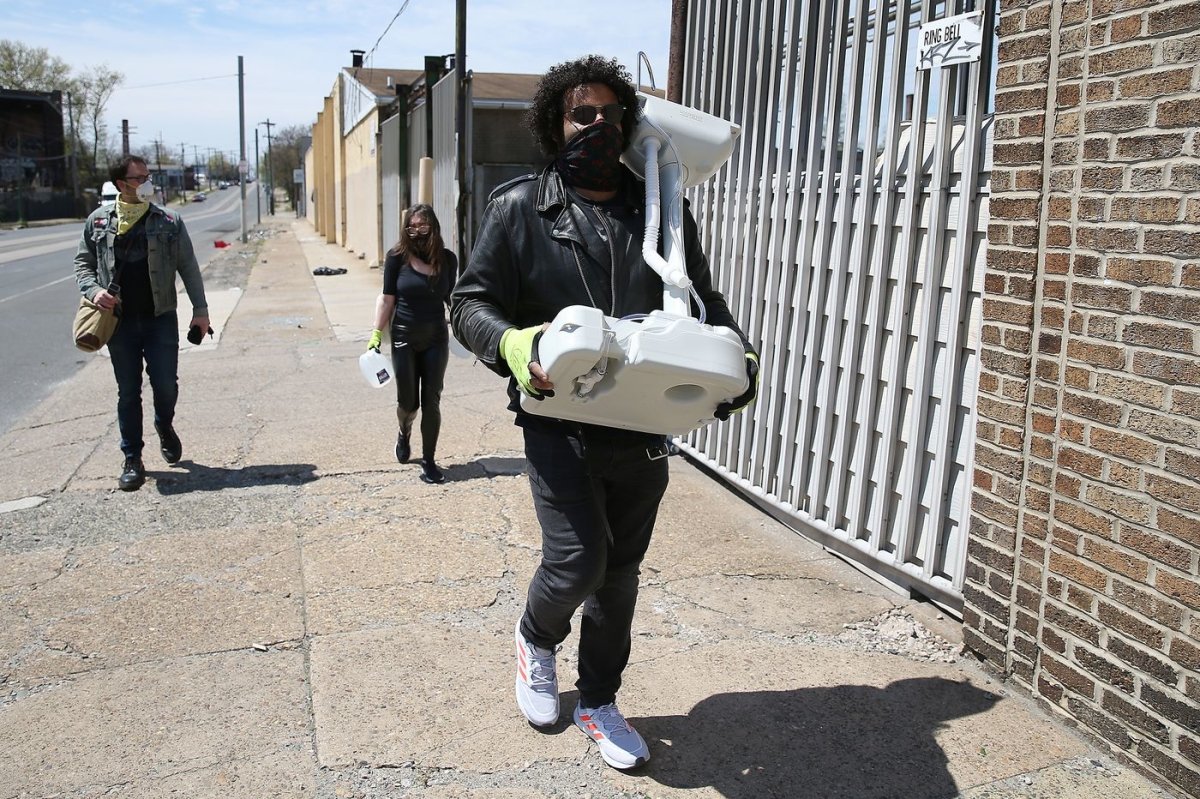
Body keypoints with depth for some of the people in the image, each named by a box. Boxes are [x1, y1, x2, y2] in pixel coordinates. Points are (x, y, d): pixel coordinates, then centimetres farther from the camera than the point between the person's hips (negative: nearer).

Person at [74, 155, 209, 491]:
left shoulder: (168, 221, 2)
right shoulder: (99, 220, 5)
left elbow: (188, 267, 3)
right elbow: (82, 262, 12)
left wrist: (200, 308, 0)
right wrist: (93, 290, -7)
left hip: (161, 319, -1)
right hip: (120, 321, 1)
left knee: (166, 384, -2)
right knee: (128, 392, 6)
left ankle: (165, 426, 32)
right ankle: (132, 460, 16)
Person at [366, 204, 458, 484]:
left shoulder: (447, 259, -2)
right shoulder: (397, 257, -7)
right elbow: (387, 298, -3)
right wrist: (376, 333, -6)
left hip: (436, 339, 1)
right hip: (404, 339, -1)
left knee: (431, 402, 3)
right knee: (408, 402, 9)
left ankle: (429, 461, 14)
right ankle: (404, 434, 44)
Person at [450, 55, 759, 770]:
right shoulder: (520, 207, -1)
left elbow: (704, 300, 13)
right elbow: (471, 304, -1)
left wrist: (738, 357, -6)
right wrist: (515, 347, -22)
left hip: (643, 429, 4)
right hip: (560, 422, -3)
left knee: (621, 571, 13)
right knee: (578, 559, -12)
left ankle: (598, 701, 36)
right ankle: (538, 637, 26)